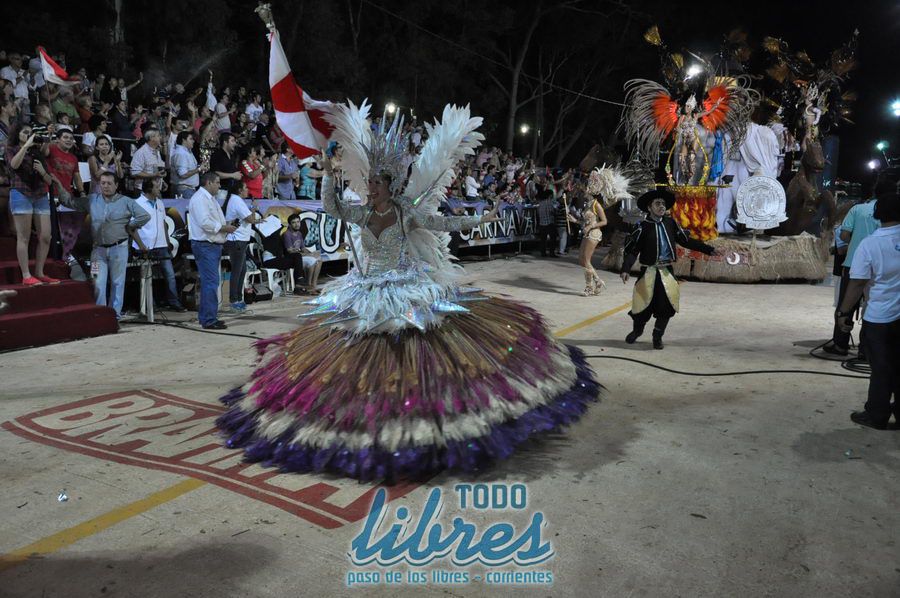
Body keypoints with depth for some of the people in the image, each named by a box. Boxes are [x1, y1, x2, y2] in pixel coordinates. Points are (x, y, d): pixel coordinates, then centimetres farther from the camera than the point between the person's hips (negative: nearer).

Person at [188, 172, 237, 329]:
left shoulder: (210, 198, 20)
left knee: (209, 282, 15)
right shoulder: (200, 198, -13)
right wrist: (223, 228, -13)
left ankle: (205, 317, 22)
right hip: (205, 245, -11)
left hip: (213, 245, 11)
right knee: (210, 282, -12)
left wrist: (226, 226, 7)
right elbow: (205, 223, -23)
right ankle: (209, 320, -11)